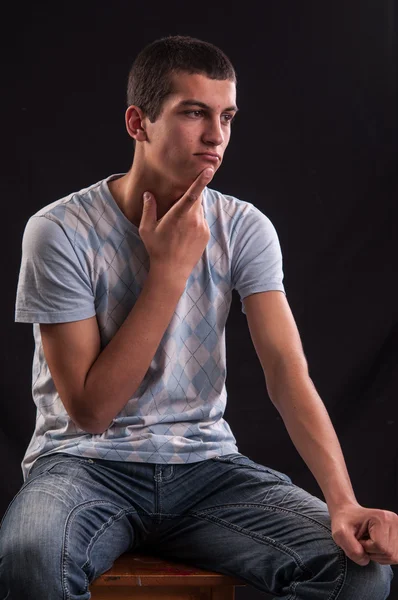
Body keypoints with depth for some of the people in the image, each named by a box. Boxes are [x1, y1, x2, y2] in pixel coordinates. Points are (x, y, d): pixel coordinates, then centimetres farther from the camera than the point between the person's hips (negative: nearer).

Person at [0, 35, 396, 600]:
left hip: (205, 463, 3)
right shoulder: (60, 231, -13)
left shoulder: (244, 229, -2)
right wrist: (170, 268, -18)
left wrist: (343, 503, -27)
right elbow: (91, 410, -14)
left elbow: (289, 373, -11)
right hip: (86, 463, -3)